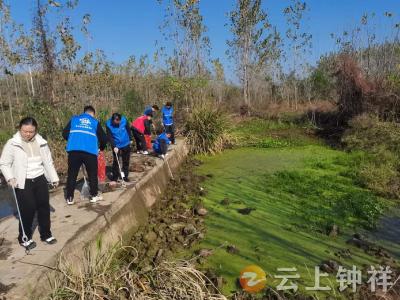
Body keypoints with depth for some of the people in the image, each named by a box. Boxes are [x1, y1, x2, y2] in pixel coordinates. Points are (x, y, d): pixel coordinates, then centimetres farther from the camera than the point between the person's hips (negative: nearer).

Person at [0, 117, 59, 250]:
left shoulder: (41, 142, 1)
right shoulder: (12, 144, -9)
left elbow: (48, 162, 9)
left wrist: (54, 178, 11)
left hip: (40, 180, 4)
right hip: (23, 183, -4)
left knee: (44, 207, 10)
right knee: (28, 209, -2)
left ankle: (46, 234, 27)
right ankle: (24, 238, 19)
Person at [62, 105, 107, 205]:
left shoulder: (74, 119, 18)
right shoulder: (95, 122, 14)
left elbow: (65, 134, 13)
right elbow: (104, 138, 14)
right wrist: (102, 148, 33)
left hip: (73, 150, 2)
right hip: (90, 151, -1)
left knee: (72, 175, 10)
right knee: (92, 174, 13)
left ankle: (70, 198, 14)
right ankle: (94, 195, 20)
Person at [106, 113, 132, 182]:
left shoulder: (124, 120, -15)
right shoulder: (108, 124, -19)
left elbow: (128, 130, 0)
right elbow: (109, 137, -19)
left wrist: (130, 139, 9)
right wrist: (114, 146, -28)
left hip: (126, 144, 2)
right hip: (116, 146, -2)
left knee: (126, 161, 11)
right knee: (116, 162, 0)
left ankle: (125, 176, 24)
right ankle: (114, 178, 13)